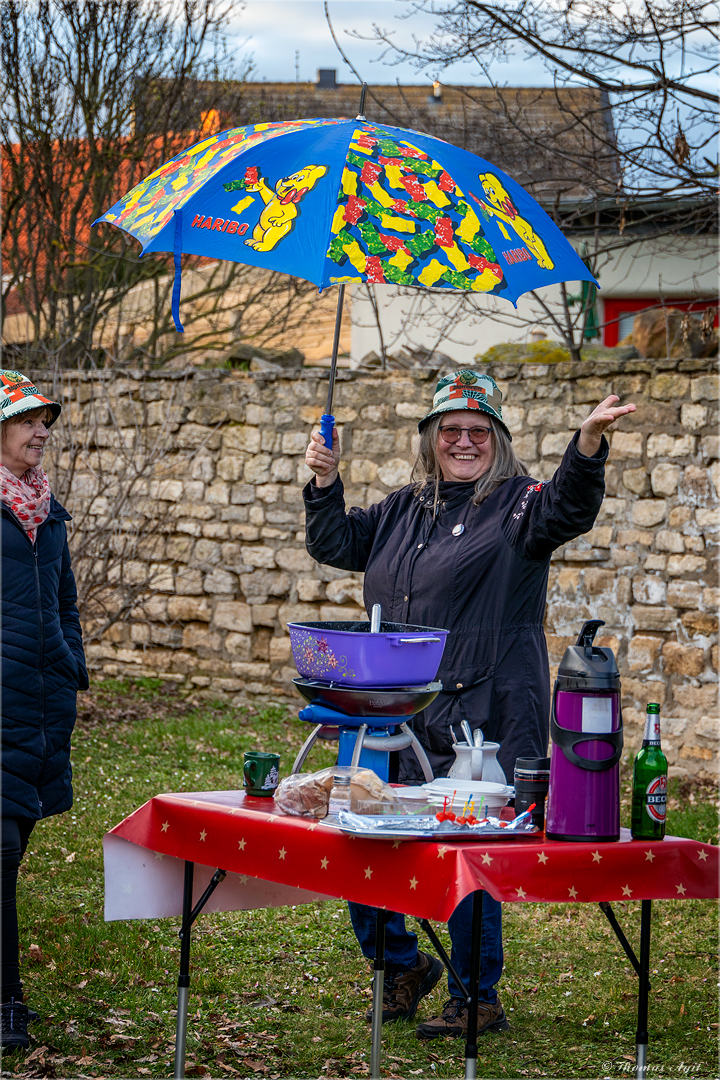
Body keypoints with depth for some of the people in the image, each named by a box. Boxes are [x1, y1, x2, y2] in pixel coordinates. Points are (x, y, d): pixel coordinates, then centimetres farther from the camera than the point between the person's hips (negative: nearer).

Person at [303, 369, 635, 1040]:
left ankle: (477, 998, 11)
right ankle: (403, 966, 30)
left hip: (482, 721, -6)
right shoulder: (404, 509, 17)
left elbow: (567, 508, -21)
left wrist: (589, 443, -39)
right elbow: (337, 544, 22)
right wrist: (324, 482, 6)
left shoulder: (516, 504, -2)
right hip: (395, 718, 7)